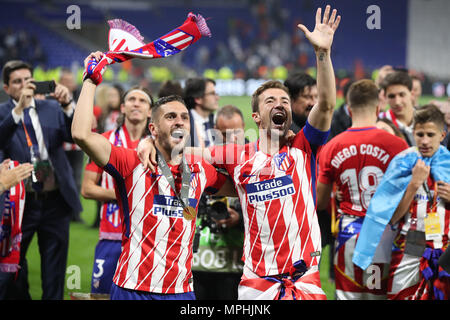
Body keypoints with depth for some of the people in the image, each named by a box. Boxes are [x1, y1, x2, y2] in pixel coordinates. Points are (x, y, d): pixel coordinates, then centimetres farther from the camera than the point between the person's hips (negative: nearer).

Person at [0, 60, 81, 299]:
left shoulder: (52, 108, 7)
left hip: (55, 201, 2)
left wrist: (67, 106, -22)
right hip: (21, 204, -2)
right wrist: (19, 109, -31)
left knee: (55, 269, 9)